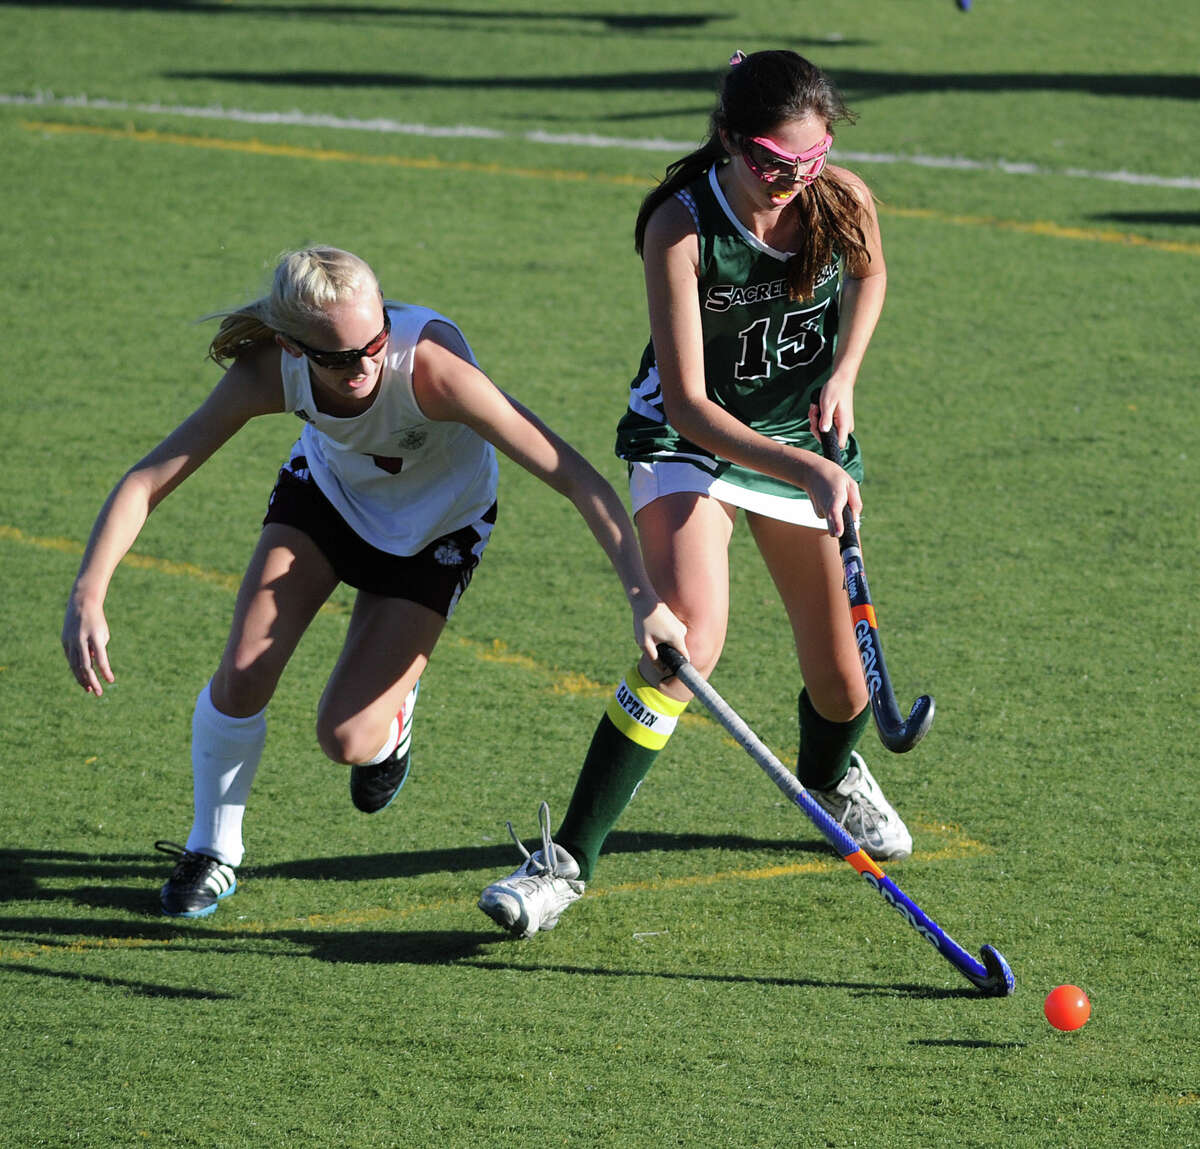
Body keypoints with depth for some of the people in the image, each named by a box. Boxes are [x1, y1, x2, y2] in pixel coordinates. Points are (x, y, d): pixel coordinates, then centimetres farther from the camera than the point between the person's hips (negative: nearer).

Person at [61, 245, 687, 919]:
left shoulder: (433, 369, -42)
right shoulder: (270, 374, -32)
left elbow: (576, 477, -41)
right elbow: (147, 481, -29)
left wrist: (645, 598, -49)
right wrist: (88, 597, -43)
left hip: (436, 527, -2)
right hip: (326, 491, 2)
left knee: (346, 739, -11)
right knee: (243, 675, -12)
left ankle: (391, 717, 28)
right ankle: (213, 853, 15)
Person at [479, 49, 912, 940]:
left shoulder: (844, 202, -15)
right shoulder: (681, 225, -27)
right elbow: (687, 404, -28)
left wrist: (843, 376, -3)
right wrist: (804, 469, -38)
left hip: (805, 437, 4)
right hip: (691, 438, -4)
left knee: (839, 680, 7)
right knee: (689, 639, -28)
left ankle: (831, 775, 47)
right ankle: (568, 860, -22)